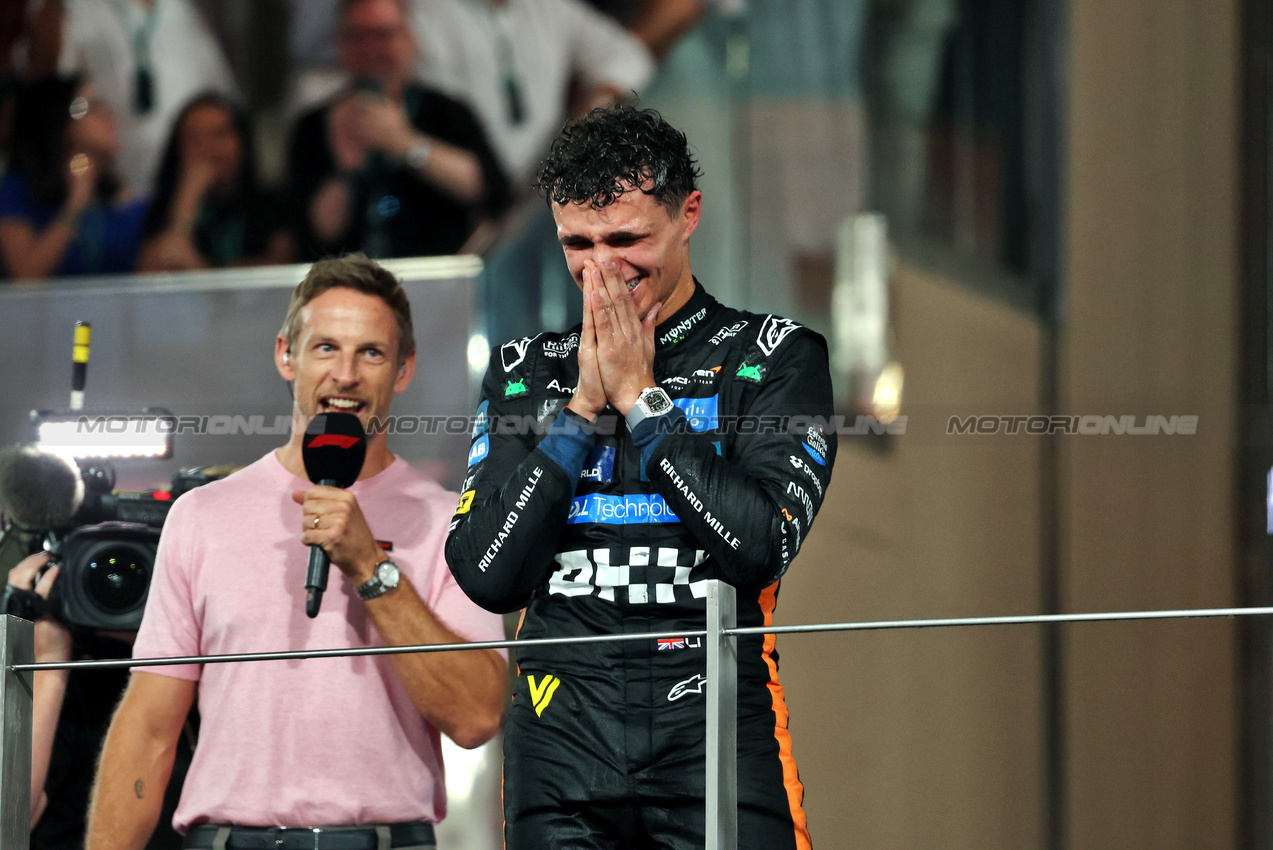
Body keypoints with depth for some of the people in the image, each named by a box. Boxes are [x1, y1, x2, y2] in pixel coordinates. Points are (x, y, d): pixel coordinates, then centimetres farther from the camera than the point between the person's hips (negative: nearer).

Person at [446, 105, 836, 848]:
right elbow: (488, 577, 3)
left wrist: (639, 398, -5)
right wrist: (582, 408, -1)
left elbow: (761, 547, -9)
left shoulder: (776, 358, 5)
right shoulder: (524, 372, 14)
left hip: (716, 727, -3)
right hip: (561, 733, 3)